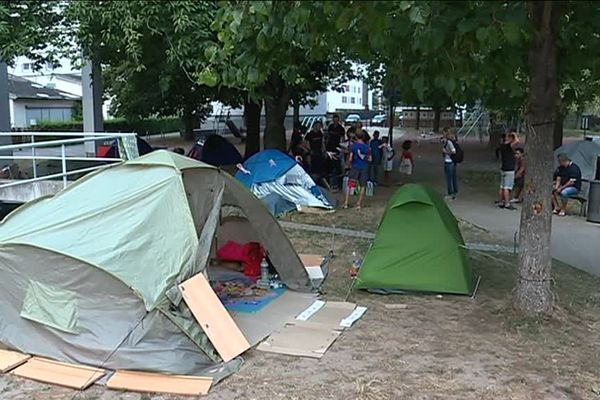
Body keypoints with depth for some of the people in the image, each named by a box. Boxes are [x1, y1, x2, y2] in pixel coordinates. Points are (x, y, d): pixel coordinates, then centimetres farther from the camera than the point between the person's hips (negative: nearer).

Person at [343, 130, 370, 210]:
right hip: (364, 168, 2)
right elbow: (369, 159, 1)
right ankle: (359, 203, 12)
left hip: (355, 167, -2)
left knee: (349, 185, 4)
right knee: (363, 186, 12)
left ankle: (346, 203, 0)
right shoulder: (367, 146, -1)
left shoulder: (354, 146, -9)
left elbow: (350, 159, -12)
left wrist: (350, 163, 8)